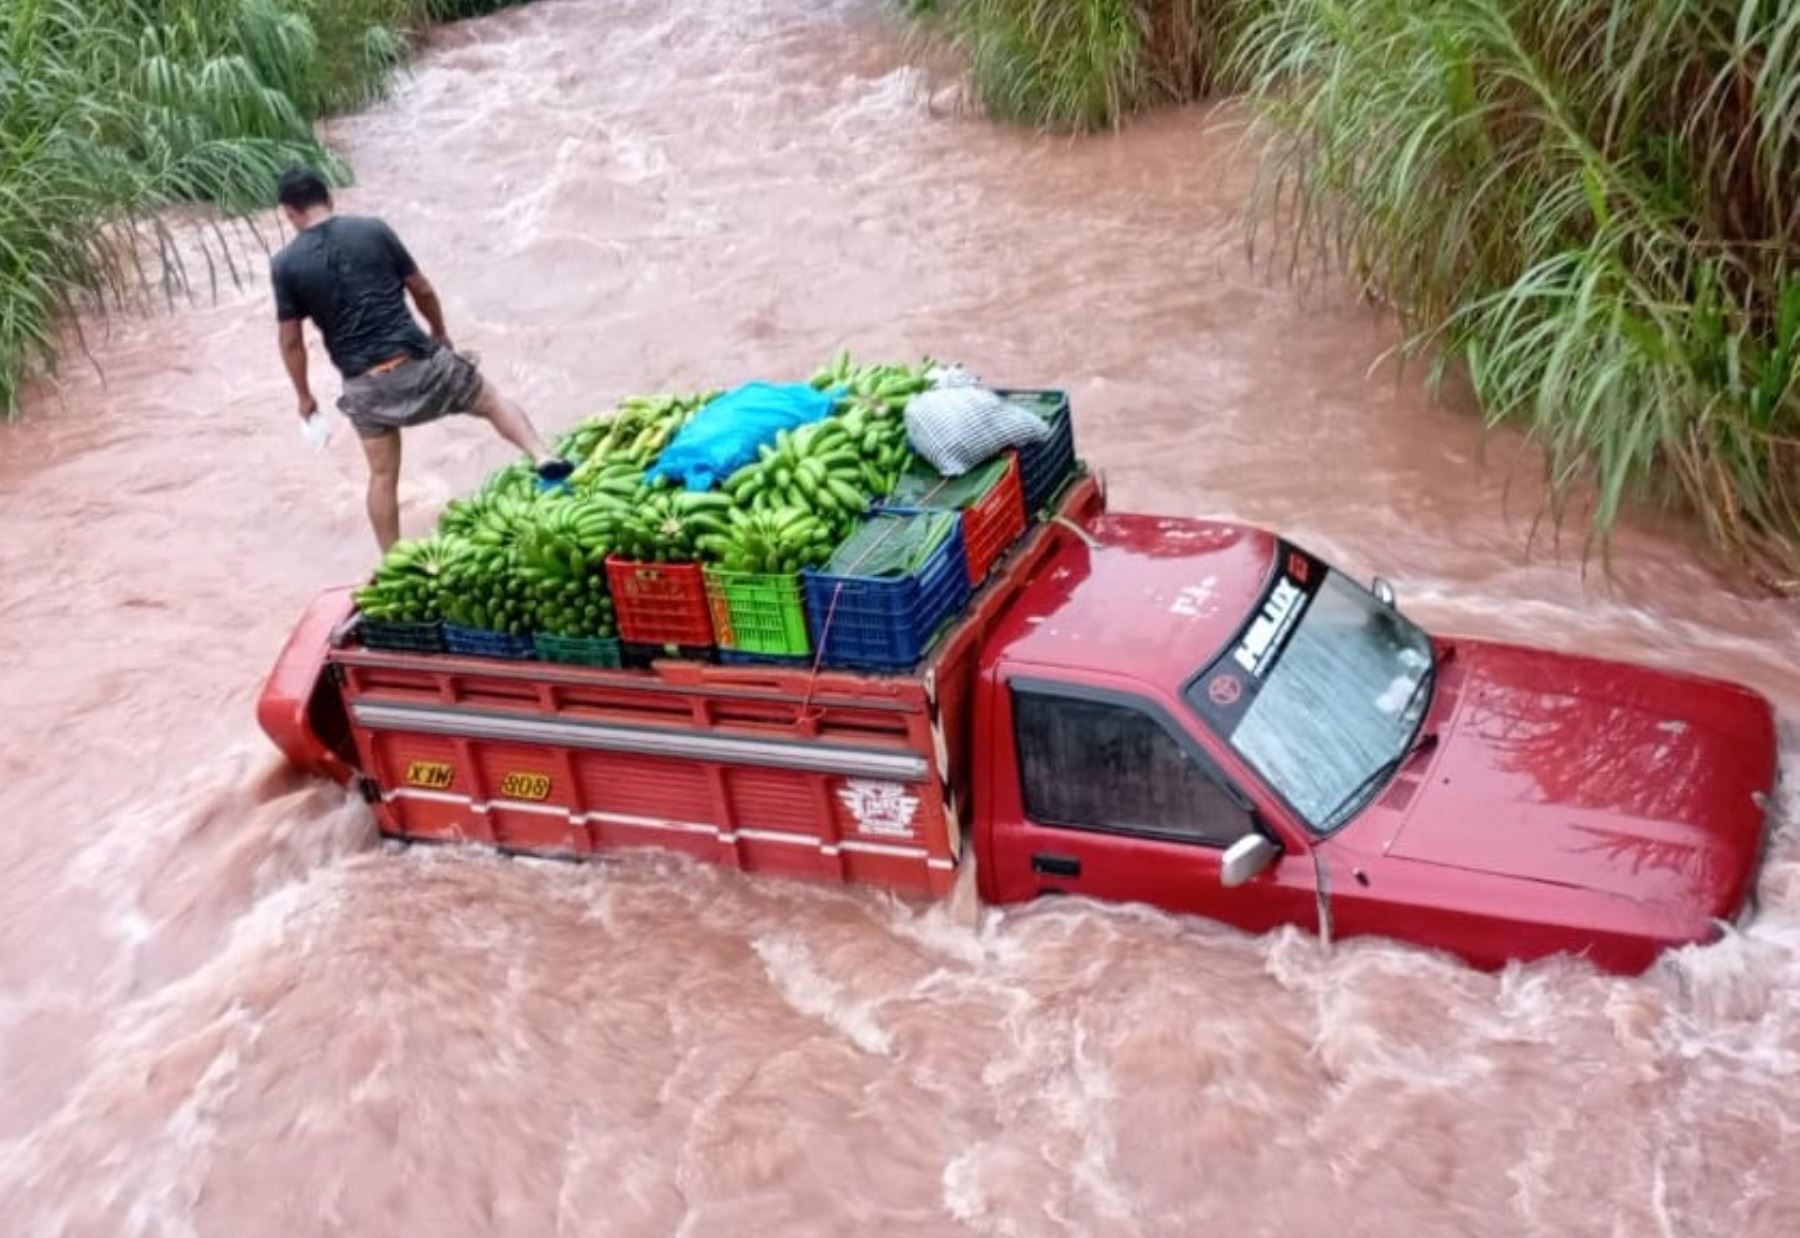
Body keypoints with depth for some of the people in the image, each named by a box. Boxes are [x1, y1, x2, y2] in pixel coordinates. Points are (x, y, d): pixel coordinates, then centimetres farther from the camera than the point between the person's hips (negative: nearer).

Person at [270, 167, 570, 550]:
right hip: (415, 359, -1)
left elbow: (291, 340, 2)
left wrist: (304, 395, 15)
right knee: (493, 401, 15)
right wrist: (441, 334, 23)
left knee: (383, 474, 12)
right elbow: (423, 290, 6)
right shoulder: (373, 229, 1)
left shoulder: (285, 264, 0)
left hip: (364, 382, 1)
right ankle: (544, 458, -8)